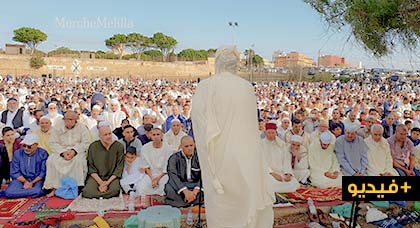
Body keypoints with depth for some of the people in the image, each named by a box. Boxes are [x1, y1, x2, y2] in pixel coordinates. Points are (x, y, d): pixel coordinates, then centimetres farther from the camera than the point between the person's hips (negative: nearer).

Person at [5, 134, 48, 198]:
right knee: (8, 192, -27)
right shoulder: (18, 153, 2)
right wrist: (25, 181, -12)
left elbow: (44, 172, -6)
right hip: (21, 179, 2)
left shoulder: (43, 154, -4)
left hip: (37, 180, -2)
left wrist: (32, 182, -16)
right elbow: (14, 172, 2)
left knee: (37, 191, -35)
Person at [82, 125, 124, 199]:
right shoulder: (93, 147, 0)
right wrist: (101, 182, -13)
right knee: (87, 192, -27)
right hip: (96, 176, 1)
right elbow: (91, 168, 1)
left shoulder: (119, 146, -3)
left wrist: (108, 182, -14)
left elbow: (119, 168, -4)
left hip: (112, 177, -1)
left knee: (114, 189, -32)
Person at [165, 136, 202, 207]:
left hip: (196, 185, 1)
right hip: (179, 185, -1)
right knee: (170, 190, -34)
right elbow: (173, 176, -15)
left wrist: (195, 191, -25)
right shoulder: (174, 158, -2)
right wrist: (185, 191, -30)